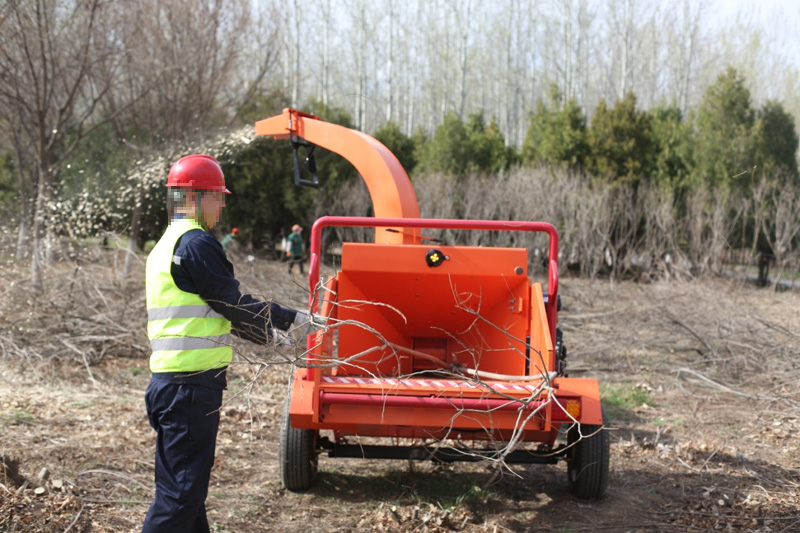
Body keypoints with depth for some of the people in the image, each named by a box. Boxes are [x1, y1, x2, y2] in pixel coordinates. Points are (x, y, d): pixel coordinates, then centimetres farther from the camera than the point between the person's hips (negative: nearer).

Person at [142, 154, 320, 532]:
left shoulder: (167, 246, 19)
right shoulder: (196, 244, -13)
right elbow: (233, 303, -11)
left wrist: (267, 332, 28)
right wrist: (291, 318, 2)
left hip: (171, 383, 10)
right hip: (191, 385, -10)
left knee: (182, 487, 16)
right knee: (182, 491, -7)